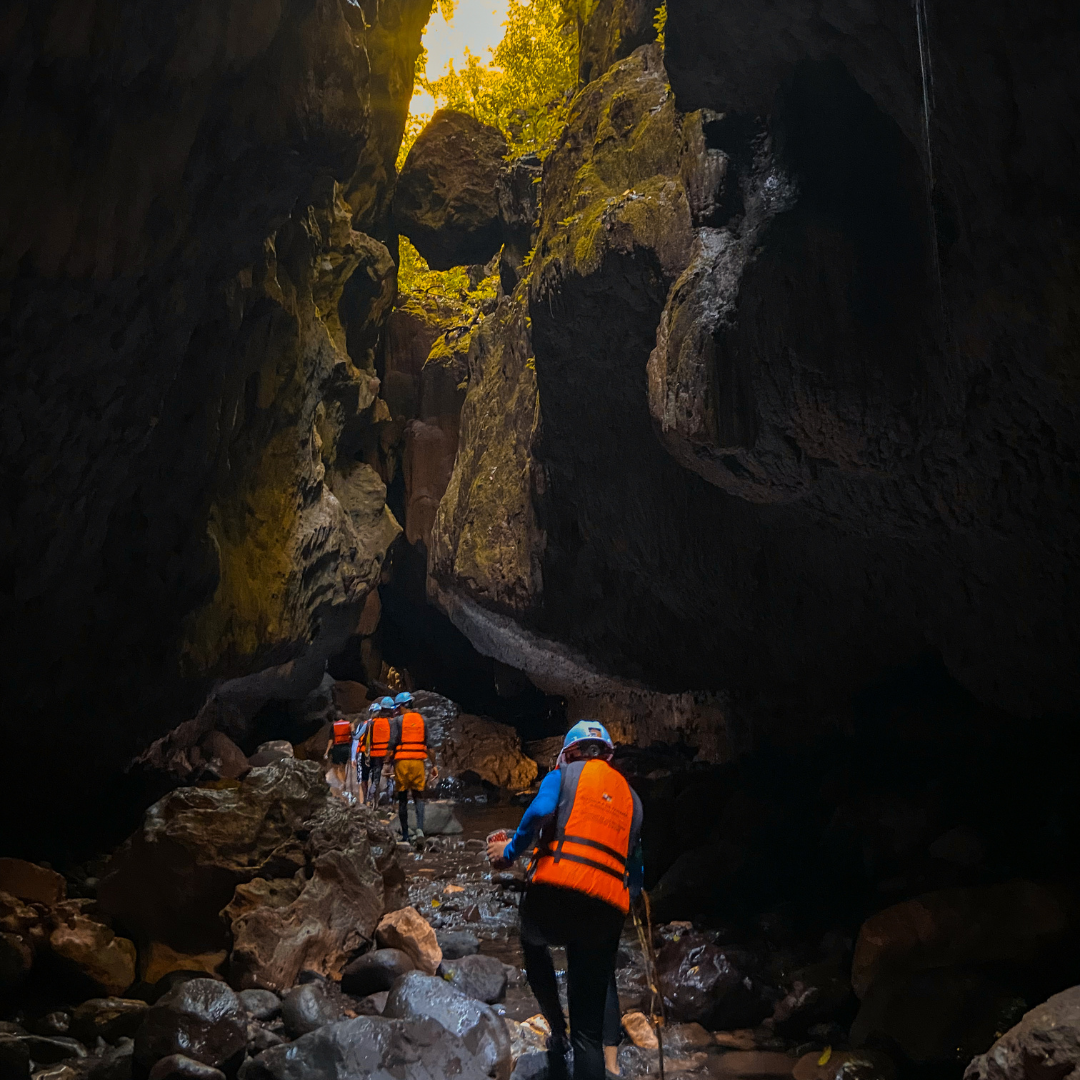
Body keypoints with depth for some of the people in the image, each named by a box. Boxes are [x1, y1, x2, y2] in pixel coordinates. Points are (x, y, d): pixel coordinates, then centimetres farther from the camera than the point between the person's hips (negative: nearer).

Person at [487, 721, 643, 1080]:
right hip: (607, 910, 3)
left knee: (533, 943, 35)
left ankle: (557, 1027, 24)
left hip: (556, 887, -3)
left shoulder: (565, 773, 11)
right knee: (589, 1030, 11)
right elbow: (636, 877, 22)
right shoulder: (630, 797, 23)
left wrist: (510, 851, 1)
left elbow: (540, 811, -11)